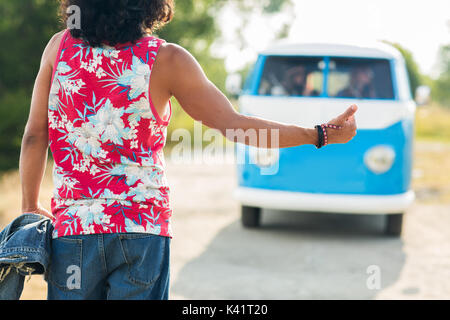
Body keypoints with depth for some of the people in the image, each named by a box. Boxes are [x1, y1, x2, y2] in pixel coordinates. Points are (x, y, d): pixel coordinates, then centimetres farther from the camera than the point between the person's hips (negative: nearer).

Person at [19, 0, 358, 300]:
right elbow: (236, 126, -6)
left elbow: (34, 136, 3)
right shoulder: (165, 60, -6)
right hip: (142, 227, -2)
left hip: (71, 227, 2)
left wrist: (30, 208, 16)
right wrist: (322, 134, 3)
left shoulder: (59, 47, 1)